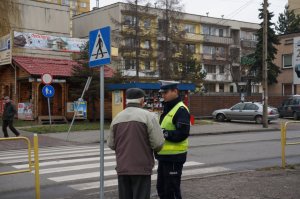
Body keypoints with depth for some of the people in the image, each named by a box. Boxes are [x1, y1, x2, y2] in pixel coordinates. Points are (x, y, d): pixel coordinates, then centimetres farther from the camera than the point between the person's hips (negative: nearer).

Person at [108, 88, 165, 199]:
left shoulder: (117, 118, 6)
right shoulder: (148, 116, -8)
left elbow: (111, 144, 9)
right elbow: (158, 143, -13)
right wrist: (154, 149, 8)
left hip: (122, 168, 5)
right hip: (142, 168, -4)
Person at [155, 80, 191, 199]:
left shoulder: (181, 110, -15)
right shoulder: (167, 109, 15)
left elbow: (182, 134, -25)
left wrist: (163, 133, -25)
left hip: (174, 157, -10)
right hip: (164, 156, 10)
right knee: (161, 188, 18)